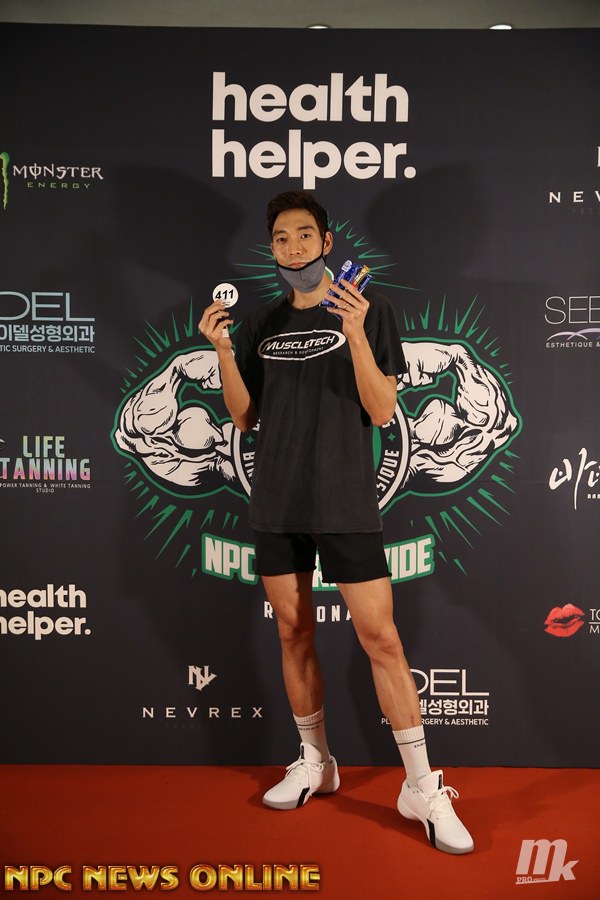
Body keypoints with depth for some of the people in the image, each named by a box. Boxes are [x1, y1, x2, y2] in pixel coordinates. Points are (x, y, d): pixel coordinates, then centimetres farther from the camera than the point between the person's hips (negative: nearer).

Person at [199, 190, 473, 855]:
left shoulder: (370, 311, -1)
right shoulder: (260, 325, 10)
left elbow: (382, 411, -9)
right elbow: (244, 417, 8)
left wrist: (357, 336, -22)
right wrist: (222, 351, -6)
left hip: (346, 505, -4)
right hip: (277, 506, 4)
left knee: (380, 637, -6)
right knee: (294, 633, 11)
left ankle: (423, 788, 4)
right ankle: (315, 764, 28)